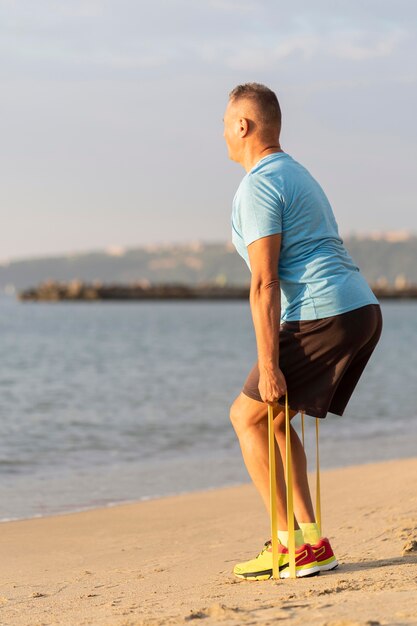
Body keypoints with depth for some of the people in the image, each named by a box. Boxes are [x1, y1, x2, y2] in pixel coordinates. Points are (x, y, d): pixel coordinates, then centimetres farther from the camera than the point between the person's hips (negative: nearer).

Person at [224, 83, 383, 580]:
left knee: (247, 416, 3)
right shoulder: (298, 175, 24)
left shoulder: (259, 187, -8)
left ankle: (292, 546, 0)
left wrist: (268, 366, -16)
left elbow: (265, 283, -15)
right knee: (273, 418, 19)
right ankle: (309, 538, 12)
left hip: (321, 316, -9)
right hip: (363, 310, 9)